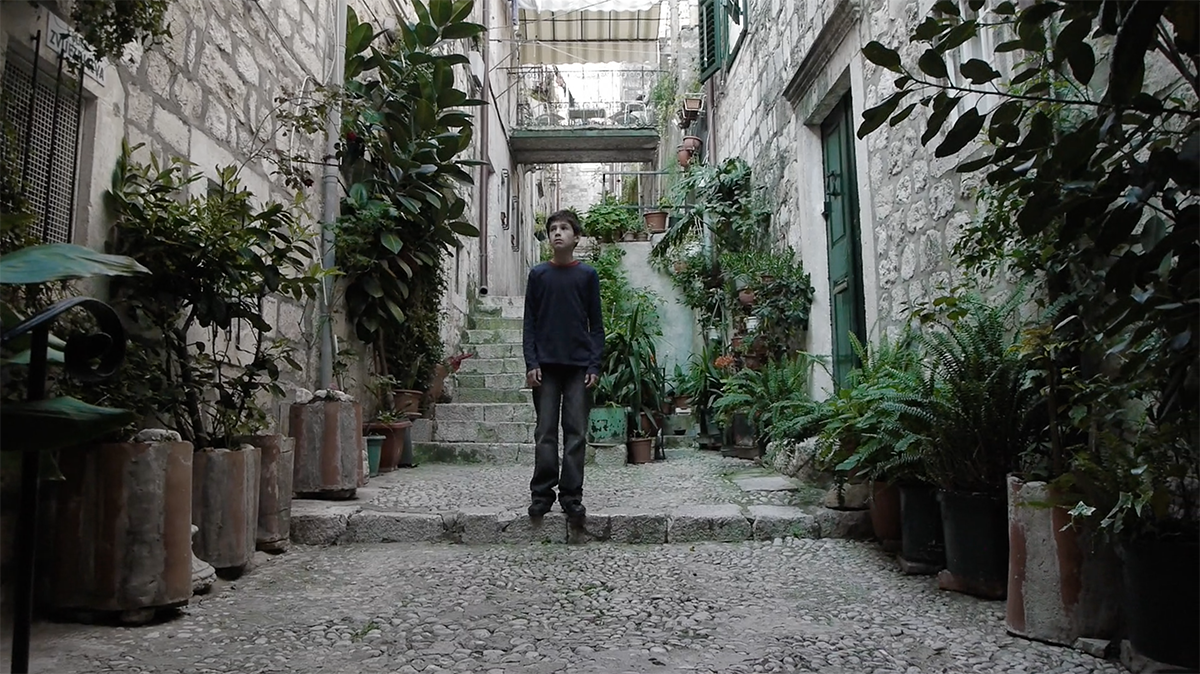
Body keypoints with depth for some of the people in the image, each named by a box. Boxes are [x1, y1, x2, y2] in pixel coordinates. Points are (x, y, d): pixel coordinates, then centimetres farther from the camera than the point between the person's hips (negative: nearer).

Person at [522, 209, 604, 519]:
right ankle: (541, 494, 10)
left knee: (576, 433, 1)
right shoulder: (538, 274, 7)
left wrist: (594, 365, -3)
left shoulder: (588, 275, 5)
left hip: (579, 365, 0)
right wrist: (531, 363, -4)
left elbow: (596, 324, 5)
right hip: (545, 365, 0)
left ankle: (571, 496, 8)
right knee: (545, 432, 3)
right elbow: (530, 323, 6)